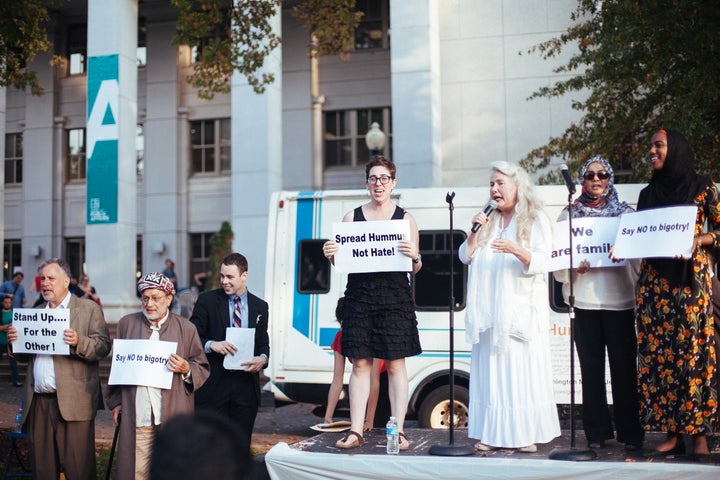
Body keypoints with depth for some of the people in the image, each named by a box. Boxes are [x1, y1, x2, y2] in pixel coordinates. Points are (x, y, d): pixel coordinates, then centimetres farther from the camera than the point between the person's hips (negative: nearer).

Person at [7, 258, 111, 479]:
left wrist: (78, 342, -24)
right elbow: (25, 356, 21)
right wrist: (16, 341, 1)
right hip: (38, 403, 5)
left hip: (73, 403, -5)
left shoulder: (89, 309, 3)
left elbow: (103, 347, -7)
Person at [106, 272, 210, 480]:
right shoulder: (126, 324, 11)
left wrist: (187, 369, -12)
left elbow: (203, 369, 9)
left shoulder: (186, 328, 6)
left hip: (173, 416, -1)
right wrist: (115, 402, 12)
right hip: (135, 415, 1)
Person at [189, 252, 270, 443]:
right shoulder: (207, 301, 1)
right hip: (213, 385, -2)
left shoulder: (260, 306, 10)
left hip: (245, 386, 3)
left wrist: (263, 358, -7)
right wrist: (211, 344, -21)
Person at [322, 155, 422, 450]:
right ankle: (355, 431, 8)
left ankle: (398, 431, 5)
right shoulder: (351, 217, 12)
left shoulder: (405, 219, 8)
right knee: (360, 363, 3)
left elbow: (415, 269, 8)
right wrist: (330, 255, -6)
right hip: (359, 296, 2)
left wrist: (415, 256, -14)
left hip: (395, 298, -1)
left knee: (395, 364, 0)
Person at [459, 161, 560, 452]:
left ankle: (527, 435, 0)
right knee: (491, 372, 1)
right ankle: (492, 434, 4)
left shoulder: (536, 220, 2)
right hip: (489, 313, 4)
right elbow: (465, 257, 13)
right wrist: (475, 232, -3)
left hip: (522, 312, -4)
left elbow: (542, 262, -9)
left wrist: (517, 251, -27)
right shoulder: (488, 221, 17)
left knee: (524, 371, -6)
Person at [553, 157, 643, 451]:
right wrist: (574, 267, -12)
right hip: (585, 300, 1)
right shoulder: (569, 215, 12)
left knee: (624, 366, 0)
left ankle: (630, 432, 8)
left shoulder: (625, 213, 10)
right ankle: (597, 432, 11)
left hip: (620, 299, 0)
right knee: (591, 368, 3)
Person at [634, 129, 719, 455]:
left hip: (690, 280, -4)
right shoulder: (648, 193, 15)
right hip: (654, 282, 4)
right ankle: (672, 432, 5)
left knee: (692, 351, -6)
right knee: (658, 353, -1)